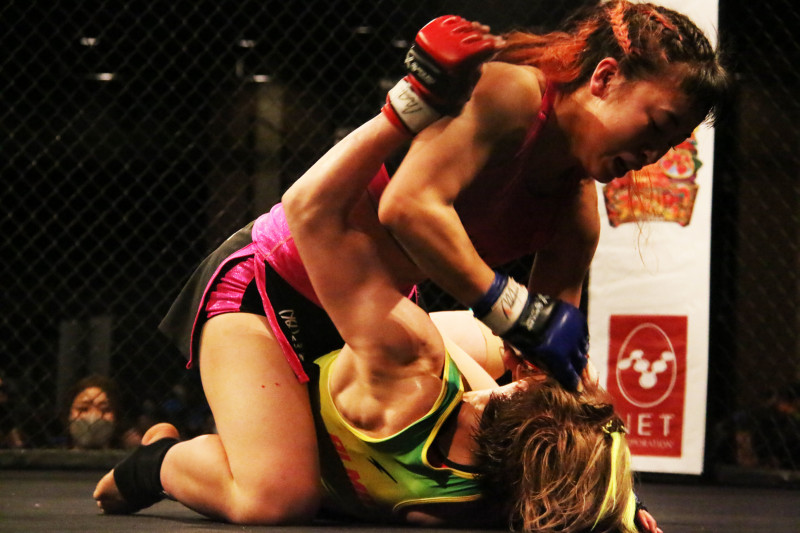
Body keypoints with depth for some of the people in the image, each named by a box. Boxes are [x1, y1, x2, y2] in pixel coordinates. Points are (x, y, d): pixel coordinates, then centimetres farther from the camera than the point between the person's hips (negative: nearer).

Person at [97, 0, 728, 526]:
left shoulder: (578, 212, -1)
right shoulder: (507, 92, -24)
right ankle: (156, 461, 4)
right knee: (278, 497, -27)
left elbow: (562, 360, 2)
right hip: (266, 283, -9)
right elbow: (407, 206, -38)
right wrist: (519, 314, -35)